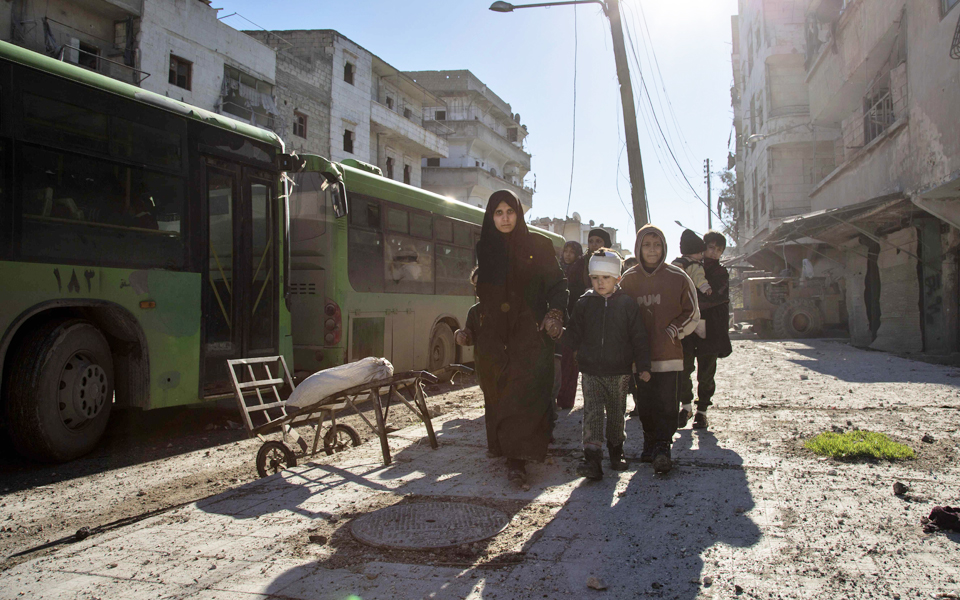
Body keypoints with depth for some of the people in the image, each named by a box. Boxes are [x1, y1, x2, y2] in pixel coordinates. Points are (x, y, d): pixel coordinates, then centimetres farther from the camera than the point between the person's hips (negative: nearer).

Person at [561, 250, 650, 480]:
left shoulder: (627, 304, -2)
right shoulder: (584, 304, 2)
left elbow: (639, 338, 0)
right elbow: (574, 338, 3)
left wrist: (643, 366, -6)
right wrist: (560, 333, -18)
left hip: (619, 371, 0)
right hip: (591, 370, 0)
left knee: (616, 413, 13)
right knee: (592, 413, -7)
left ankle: (616, 451, 34)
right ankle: (592, 460, -10)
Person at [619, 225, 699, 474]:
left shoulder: (677, 277, 1)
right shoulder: (629, 279, 7)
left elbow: (692, 313, 6)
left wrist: (672, 332, -7)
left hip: (668, 353, -2)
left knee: (666, 402, -6)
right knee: (646, 403, 7)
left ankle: (663, 447, 1)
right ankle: (650, 443, 21)